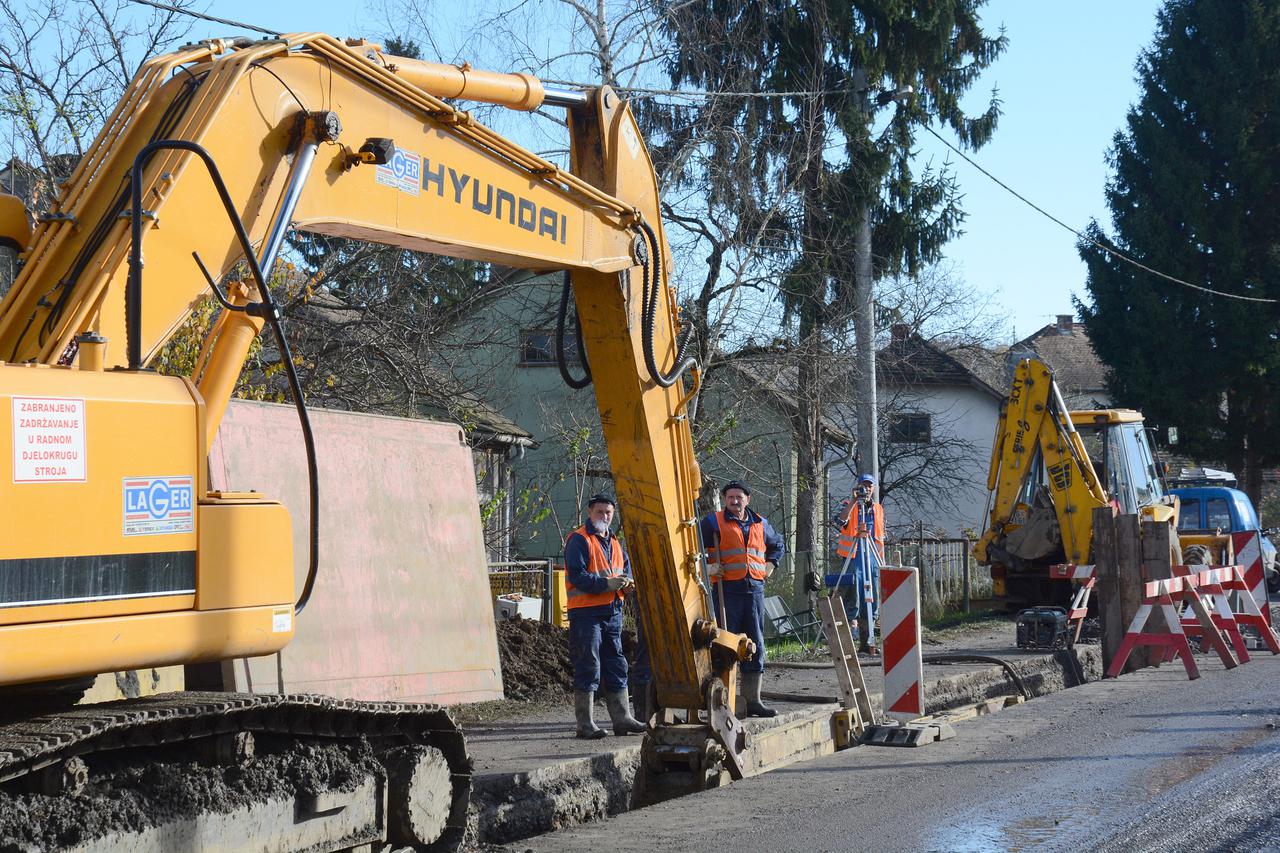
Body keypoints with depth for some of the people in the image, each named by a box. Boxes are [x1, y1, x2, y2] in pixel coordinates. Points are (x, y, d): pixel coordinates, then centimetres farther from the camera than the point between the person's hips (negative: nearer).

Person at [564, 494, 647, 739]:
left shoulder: (614, 542, 18)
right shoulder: (579, 540, -7)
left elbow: (625, 569, 22)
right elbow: (577, 576, -16)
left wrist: (626, 583, -1)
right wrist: (606, 583, -25)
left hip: (612, 611, 8)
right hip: (586, 612, -8)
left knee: (616, 666, 11)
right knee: (588, 668, -6)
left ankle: (622, 718, 18)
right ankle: (585, 723, -2)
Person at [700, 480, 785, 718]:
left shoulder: (760, 524, 16)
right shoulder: (713, 522, 2)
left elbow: (778, 544, 34)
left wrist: (770, 565, 19)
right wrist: (707, 566, -10)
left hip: (755, 589, 5)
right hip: (727, 589, -5)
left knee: (756, 645, 5)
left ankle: (752, 699, 11)